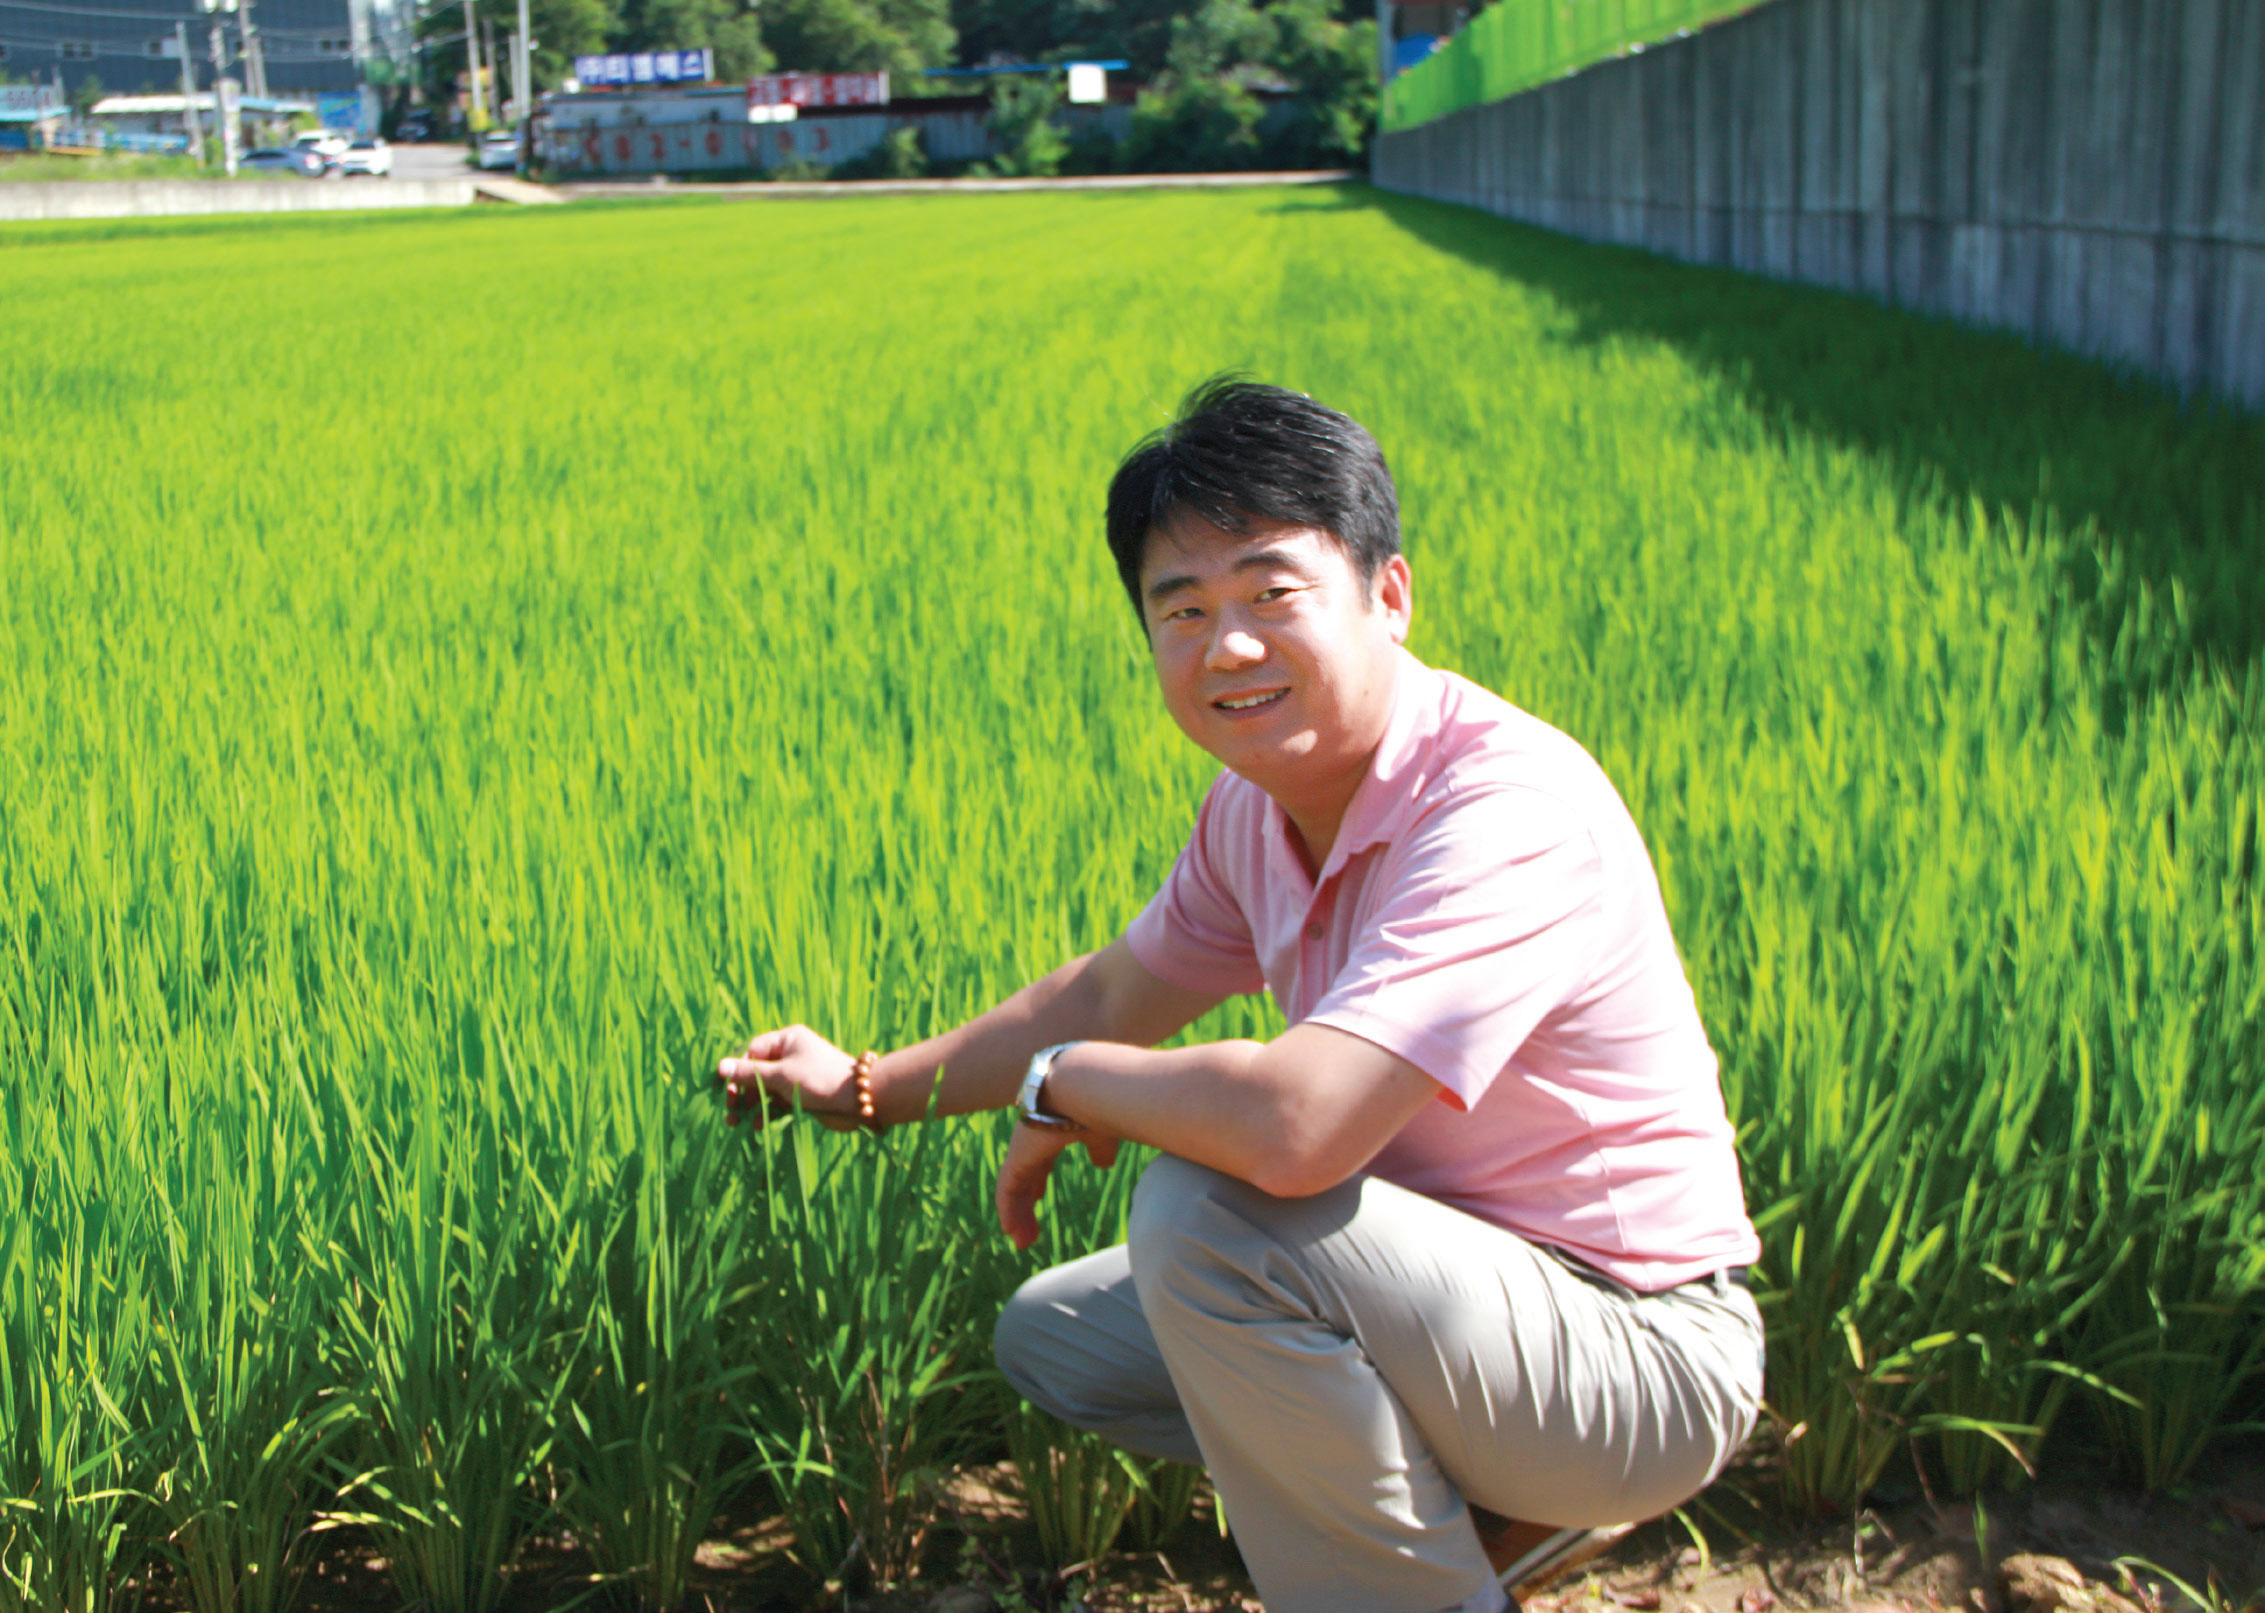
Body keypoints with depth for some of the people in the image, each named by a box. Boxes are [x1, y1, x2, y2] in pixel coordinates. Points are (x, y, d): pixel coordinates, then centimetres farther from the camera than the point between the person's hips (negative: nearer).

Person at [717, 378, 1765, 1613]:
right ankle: (1495, 1503, 11)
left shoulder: (1506, 810, -29)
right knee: (1051, 1336, 13)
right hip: (1458, 1284, 9)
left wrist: (1060, 1084, -21)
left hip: (1647, 1362, -9)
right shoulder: (1261, 801, -1)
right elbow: (1112, 996, 19)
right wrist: (869, 1088, 18)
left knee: (1204, 1209, -30)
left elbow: (1291, 1127, -41)